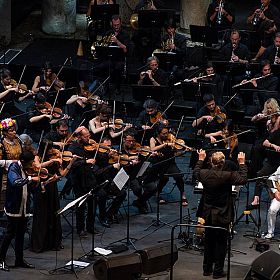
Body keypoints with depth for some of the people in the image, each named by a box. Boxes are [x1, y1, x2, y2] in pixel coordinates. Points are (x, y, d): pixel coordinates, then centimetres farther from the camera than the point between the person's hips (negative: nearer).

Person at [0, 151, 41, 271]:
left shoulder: (26, 170, 8)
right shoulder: (14, 168, -12)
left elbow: (33, 188, 10)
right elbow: (15, 182, -33)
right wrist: (31, 179, -31)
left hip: (24, 209, 7)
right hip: (14, 208, -7)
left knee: (21, 235, 13)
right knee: (10, 234, -3)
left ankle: (19, 260, 22)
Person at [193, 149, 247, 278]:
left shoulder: (204, 174, -10)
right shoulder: (228, 176, -22)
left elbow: (195, 172, 13)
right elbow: (243, 179, -9)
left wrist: (200, 159, 23)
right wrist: (242, 164, -1)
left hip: (208, 214, 4)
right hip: (222, 216, -4)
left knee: (208, 241, 17)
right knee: (221, 242, 7)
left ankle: (207, 268, 25)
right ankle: (218, 271, 11)